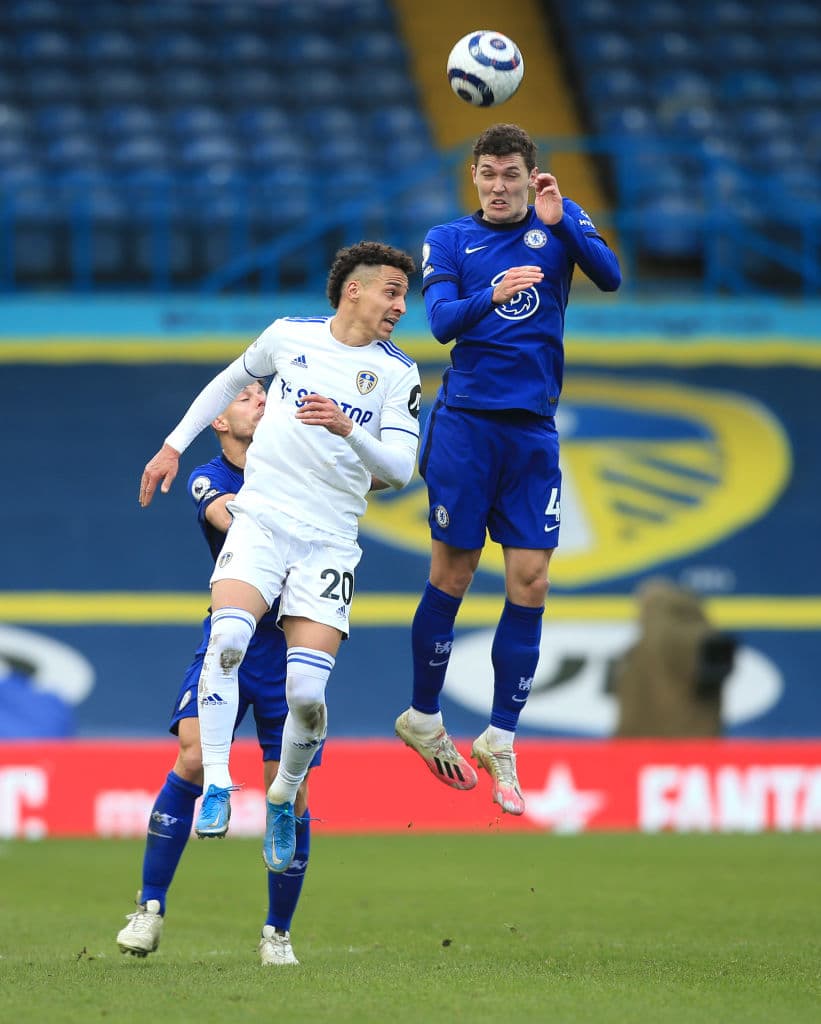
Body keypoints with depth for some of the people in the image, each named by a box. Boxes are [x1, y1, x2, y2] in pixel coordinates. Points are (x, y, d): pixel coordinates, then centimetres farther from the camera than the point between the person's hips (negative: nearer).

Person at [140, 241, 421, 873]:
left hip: (330, 540, 0)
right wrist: (174, 446, 24)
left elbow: (400, 470, -6)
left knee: (307, 691, -14)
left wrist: (347, 430, -23)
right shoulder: (290, 336, 7)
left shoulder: (398, 373, 3)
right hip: (260, 519, 0)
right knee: (227, 638, -29)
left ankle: (283, 802, 12)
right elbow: (232, 380, 26)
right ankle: (216, 787, -21)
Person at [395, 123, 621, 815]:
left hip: (534, 430, 2)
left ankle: (500, 739, 5)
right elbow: (441, 321, -10)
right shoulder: (449, 239, 4)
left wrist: (559, 223, -23)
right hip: (466, 422, -2)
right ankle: (424, 720, 19)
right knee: (453, 576, 2)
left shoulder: (559, 221, 7)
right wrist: (491, 296, -29)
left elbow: (610, 277, -9)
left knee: (530, 583, -3)